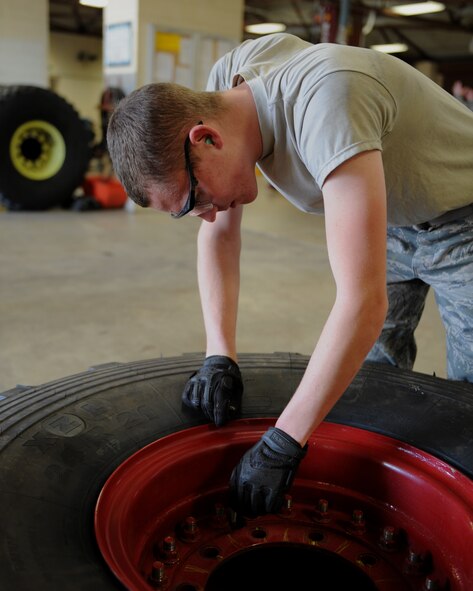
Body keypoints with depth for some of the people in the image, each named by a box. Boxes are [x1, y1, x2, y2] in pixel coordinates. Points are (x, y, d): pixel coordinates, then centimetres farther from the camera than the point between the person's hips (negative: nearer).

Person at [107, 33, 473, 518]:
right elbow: (220, 232, -7)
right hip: (389, 219, 7)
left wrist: (283, 443, -38)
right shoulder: (223, 83, -16)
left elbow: (364, 302, -45)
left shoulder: (324, 105, -41)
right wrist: (219, 356, -18)